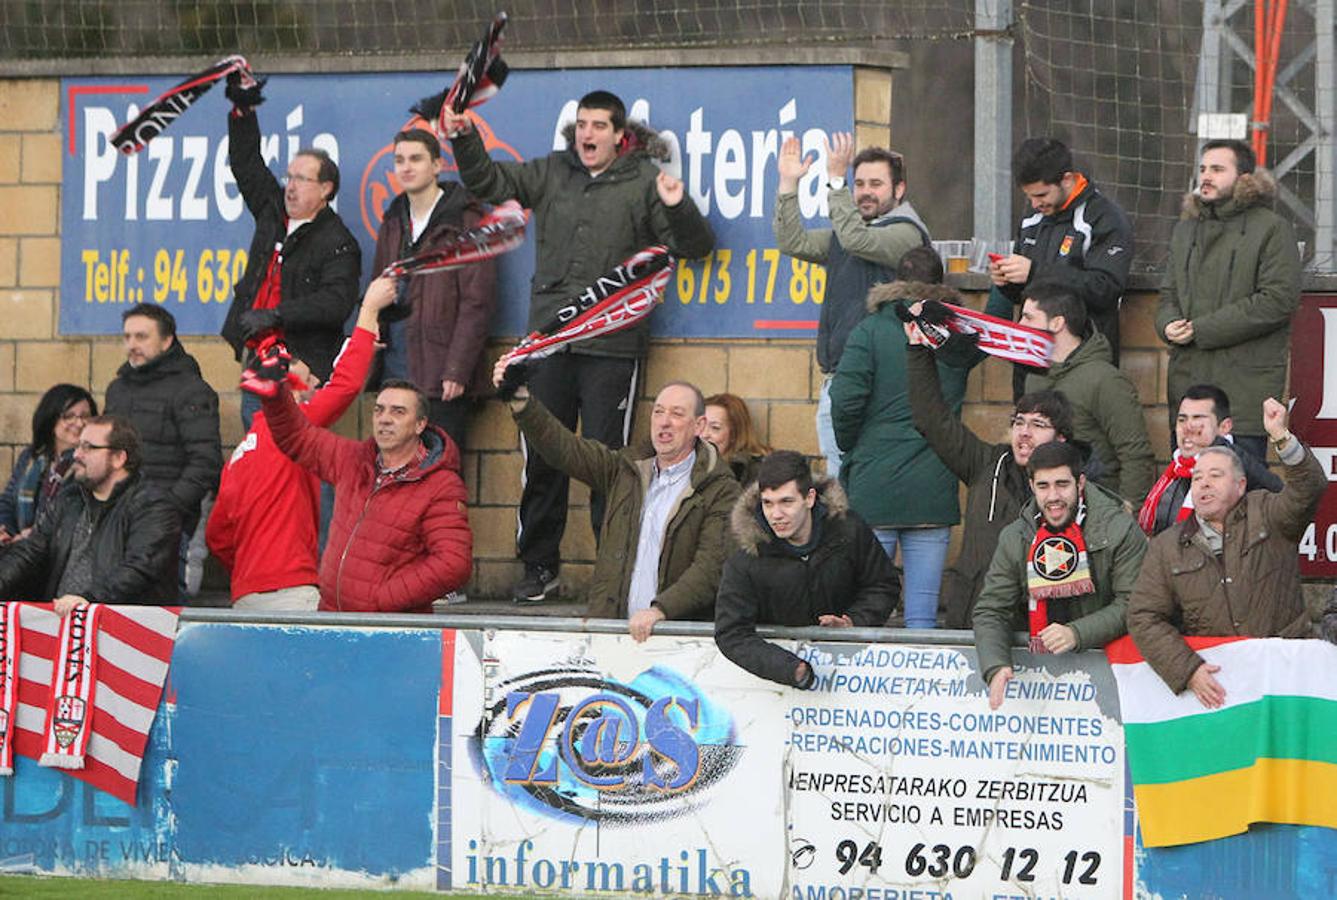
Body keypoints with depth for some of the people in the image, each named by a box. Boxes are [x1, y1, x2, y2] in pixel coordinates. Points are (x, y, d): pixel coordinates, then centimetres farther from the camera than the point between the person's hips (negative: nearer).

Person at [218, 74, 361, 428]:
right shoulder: (273, 213, 13)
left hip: (303, 372, -7)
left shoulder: (338, 243, -9)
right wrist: (242, 110, 19)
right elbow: (246, 165, 24)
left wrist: (276, 315, -26)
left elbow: (335, 302, -21)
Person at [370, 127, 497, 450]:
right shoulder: (393, 224, 17)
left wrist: (457, 370, -17)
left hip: (443, 379, -6)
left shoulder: (465, 221, -4)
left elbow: (477, 302, -10)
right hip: (398, 375, 6)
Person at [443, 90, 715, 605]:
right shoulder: (551, 174, 12)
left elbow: (695, 247, -1)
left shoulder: (643, 183, 1)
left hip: (611, 346, -4)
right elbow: (490, 183, 15)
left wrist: (678, 208, -20)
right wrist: (465, 141, 0)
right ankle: (539, 568, 17)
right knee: (542, 459, 7)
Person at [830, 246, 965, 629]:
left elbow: (845, 401, -11)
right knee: (922, 615, 0)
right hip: (934, 493, 2)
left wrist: (850, 447, 6)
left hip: (873, 489, -2)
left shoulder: (870, 331, -2)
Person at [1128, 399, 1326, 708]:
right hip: (1213, 678, 1)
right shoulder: (1167, 547, 12)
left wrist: (1281, 438, -25)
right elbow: (1144, 619, 5)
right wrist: (1188, 670, -9)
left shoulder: (1265, 515, 10)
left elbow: (1309, 488, -9)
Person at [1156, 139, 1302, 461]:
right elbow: (1169, 293, 23)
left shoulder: (1272, 229, -3)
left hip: (1244, 386, -6)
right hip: (1188, 380, 6)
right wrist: (1169, 325, -3)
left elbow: (1279, 299, -12)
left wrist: (1202, 330, -13)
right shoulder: (1185, 229, 20)